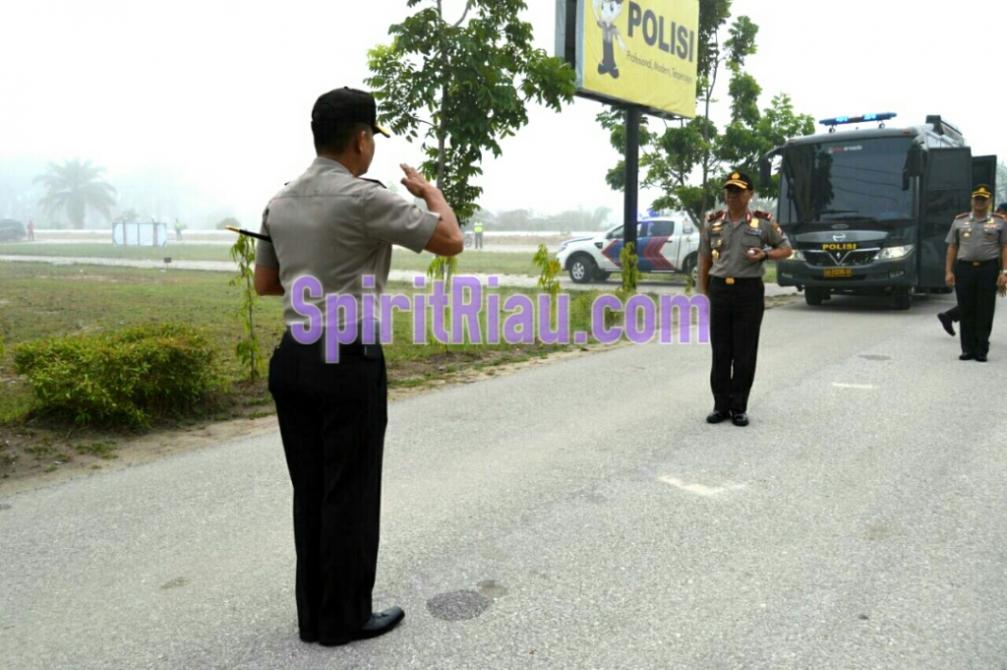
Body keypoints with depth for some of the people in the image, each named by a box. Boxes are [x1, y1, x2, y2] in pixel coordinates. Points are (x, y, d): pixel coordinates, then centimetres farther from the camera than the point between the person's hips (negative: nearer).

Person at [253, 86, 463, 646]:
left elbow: (265, 283, 19)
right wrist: (430, 189, 9)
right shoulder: (364, 198, -14)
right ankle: (344, 617, 20)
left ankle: (313, 614, 27)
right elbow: (451, 242, -8)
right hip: (348, 362, -8)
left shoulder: (280, 203, 9)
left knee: (310, 491, 15)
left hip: (294, 357, 8)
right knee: (351, 494, 6)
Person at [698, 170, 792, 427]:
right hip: (720, 290, 2)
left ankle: (739, 407, 13)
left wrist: (764, 255, -10)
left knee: (745, 353, 2)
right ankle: (721, 405, 15)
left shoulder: (763, 223, 2)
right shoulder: (713, 222, 7)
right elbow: (704, 260, 11)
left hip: (749, 291, -2)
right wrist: (705, 293, 6)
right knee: (720, 351, 5)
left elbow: (785, 248, 11)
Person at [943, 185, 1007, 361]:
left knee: (985, 313, 0)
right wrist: (948, 271, 1)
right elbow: (952, 247, 9)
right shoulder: (959, 221, 11)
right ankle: (967, 350, 10)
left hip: (989, 269, -1)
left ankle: (981, 351, 7)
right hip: (964, 268, 1)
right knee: (966, 312, 3)